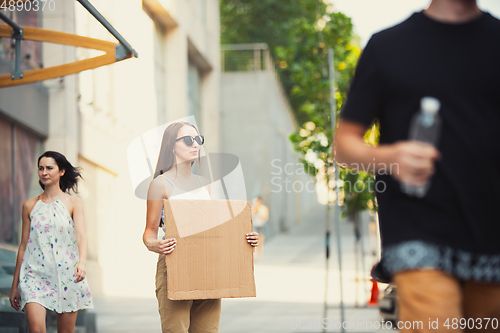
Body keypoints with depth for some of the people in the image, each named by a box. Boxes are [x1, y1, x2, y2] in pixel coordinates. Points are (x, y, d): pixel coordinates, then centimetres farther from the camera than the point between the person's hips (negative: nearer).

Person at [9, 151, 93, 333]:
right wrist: (15, 285, 12)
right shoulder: (30, 206, 9)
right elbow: (23, 245, 13)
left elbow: (81, 235, -10)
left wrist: (82, 263, -30)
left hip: (67, 275, -1)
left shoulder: (73, 203, 4)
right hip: (35, 275, 1)